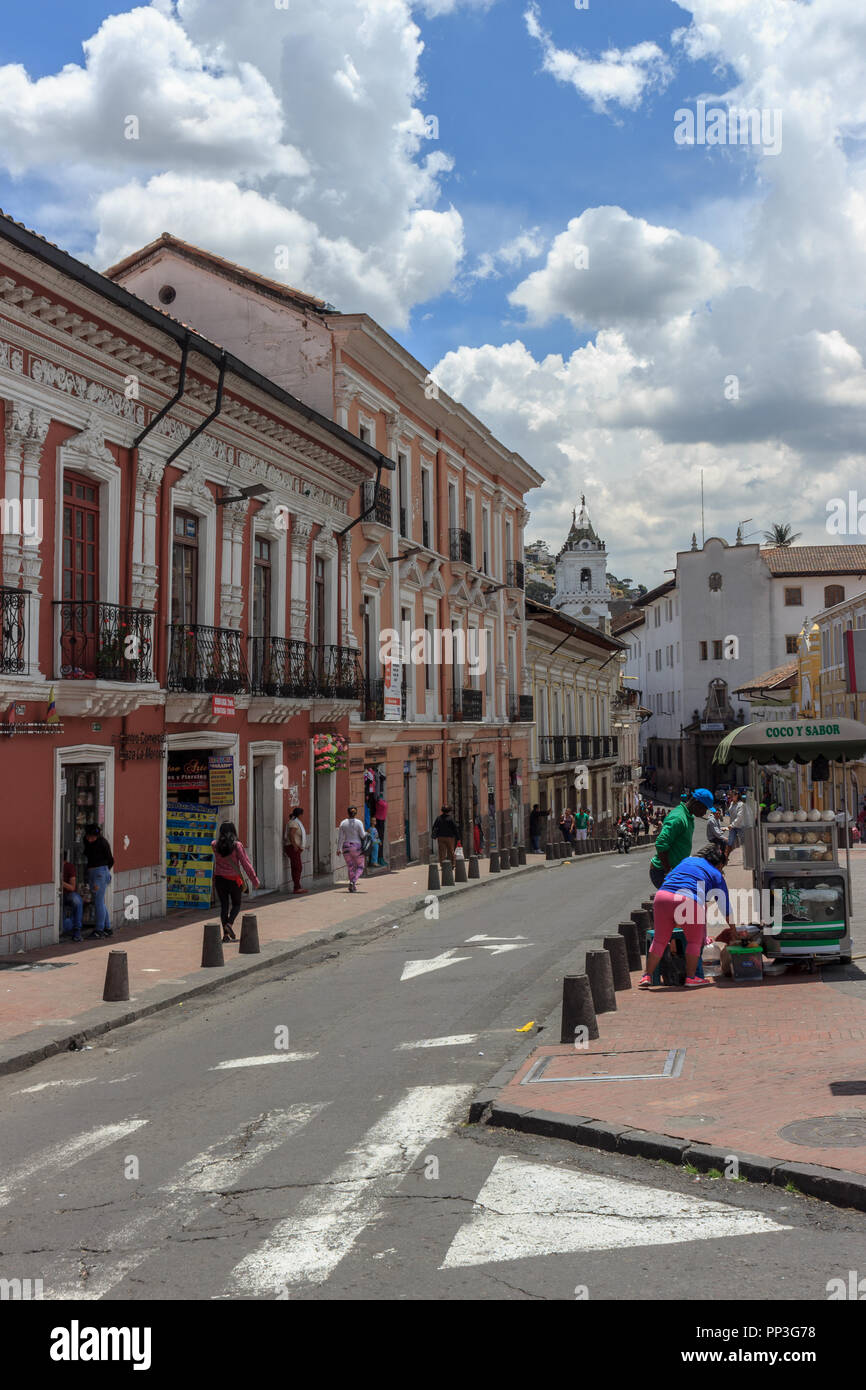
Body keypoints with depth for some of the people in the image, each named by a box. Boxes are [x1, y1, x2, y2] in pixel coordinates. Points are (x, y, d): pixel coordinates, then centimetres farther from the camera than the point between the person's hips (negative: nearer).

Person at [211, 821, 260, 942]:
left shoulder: (215, 845, -4)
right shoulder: (237, 846, -12)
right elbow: (245, 863, -11)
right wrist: (254, 879, -4)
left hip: (220, 879, 2)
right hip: (234, 879, -2)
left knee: (224, 905, 7)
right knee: (236, 904, 14)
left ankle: (226, 934, 2)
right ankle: (229, 923, -11)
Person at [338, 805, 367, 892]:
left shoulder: (343, 823, 0)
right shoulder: (358, 823, -8)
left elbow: (340, 837, -1)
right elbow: (362, 835, -9)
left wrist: (338, 849, 4)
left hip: (346, 847, 3)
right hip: (357, 847, -3)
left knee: (351, 868, 12)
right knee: (360, 867, 10)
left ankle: (353, 887, 9)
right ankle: (353, 881, -14)